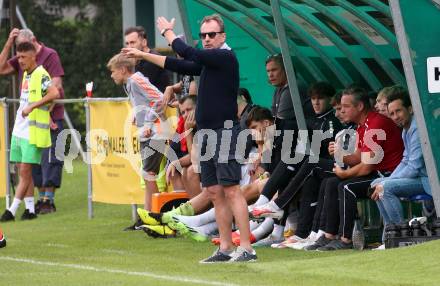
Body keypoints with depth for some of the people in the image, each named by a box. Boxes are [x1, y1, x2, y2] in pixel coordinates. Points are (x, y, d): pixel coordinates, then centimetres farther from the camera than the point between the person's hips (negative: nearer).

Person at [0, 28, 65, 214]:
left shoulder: (50, 55, -6)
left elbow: (56, 86, -12)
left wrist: (46, 111, -18)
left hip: (51, 117, -7)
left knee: (49, 158, -6)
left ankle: (49, 200, -5)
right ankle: (41, 197, 14)